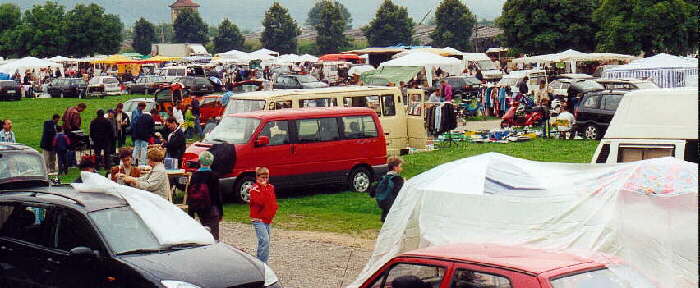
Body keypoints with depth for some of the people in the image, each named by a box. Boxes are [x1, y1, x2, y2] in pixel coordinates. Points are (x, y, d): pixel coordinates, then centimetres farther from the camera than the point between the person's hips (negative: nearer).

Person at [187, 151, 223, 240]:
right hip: (211, 209, -5)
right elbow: (218, 195, -6)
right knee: (213, 235, -5)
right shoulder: (213, 176, -9)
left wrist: (190, 212, 13)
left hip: (199, 209, 5)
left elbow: (190, 194, 5)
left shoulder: (194, 175, 1)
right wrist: (221, 213, 2)